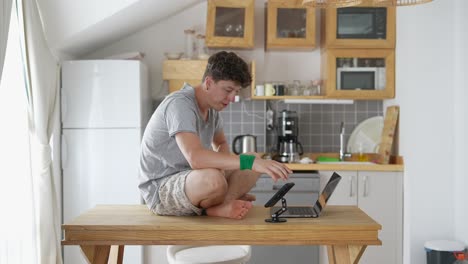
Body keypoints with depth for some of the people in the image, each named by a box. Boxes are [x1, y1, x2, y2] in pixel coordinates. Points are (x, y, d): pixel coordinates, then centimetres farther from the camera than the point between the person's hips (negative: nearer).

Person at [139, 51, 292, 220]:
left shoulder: (212, 106, 5)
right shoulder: (180, 103, -23)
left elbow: (221, 144, 20)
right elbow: (196, 157, -37)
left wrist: (221, 164, -5)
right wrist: (250, 161, -39)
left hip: (189, 178, 9)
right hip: (160, 189, -9)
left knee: (254, 162, 2)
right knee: (213, 179, -40)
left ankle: (221, 205, -15)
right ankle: (229, 199, -9)